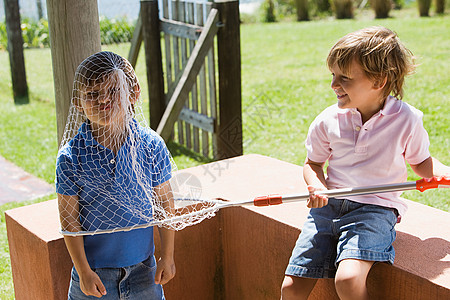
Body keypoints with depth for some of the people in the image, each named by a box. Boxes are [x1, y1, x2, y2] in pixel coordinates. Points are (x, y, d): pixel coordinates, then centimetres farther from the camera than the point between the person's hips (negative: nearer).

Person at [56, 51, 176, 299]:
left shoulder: (152, 145, -10)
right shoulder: (71, 156, -14)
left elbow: (165, 204, -2)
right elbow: (69, 220, -8)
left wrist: (167, 256, 2)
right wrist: (84, 271, -7)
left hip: (143, 267, 1)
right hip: (95, 270, -1)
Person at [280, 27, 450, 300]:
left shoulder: (406, 119, -6)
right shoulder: (328, 121, -1)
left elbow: (421, 162, 10)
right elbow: (313, 163, 14)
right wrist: (317, 186, -8)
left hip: (375, 208, -3)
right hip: (328, 206, 3)